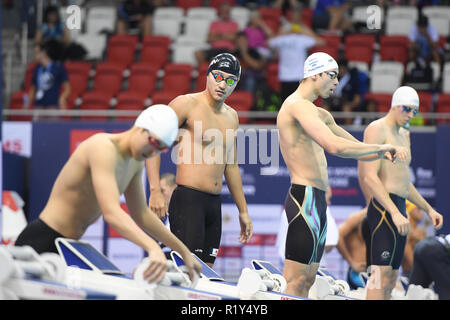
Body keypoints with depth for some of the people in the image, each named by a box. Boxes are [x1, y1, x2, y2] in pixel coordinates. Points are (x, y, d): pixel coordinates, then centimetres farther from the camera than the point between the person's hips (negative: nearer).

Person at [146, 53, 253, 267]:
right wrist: (155, 191, -19)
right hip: (187, 200, -8)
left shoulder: (231, 116, 18)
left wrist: (243, 211, 27)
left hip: (214, 204, 8)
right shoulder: (187, 104, -5)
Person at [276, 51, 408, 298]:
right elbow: (335, 146, -24)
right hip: (305, 197, -11)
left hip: (318, 202, 11)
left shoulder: (320, 114, 22)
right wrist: (381, 147, -15)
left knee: (307, 281, 8)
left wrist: (382, 154, 7)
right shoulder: (297, 105, -12)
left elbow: (355, 147, 28)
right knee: (294, 282, -13)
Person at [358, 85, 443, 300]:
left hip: (399, 210, 10)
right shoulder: (377, 129, -8)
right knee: (381, 274, -17)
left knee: (391, 278, 6)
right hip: (384, 208, -10)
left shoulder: (403, 135, 22)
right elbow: (370, 177, -18)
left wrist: (428, 209, 26)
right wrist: (395, 213, -25)